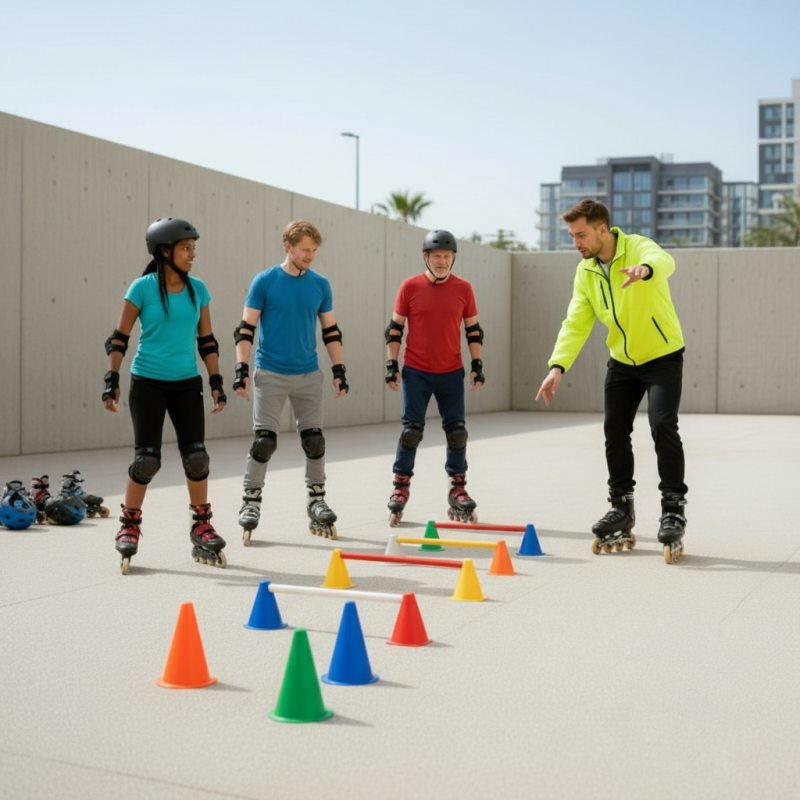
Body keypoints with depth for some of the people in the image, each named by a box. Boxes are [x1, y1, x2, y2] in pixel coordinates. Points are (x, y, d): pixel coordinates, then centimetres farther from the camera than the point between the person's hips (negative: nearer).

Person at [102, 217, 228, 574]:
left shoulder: (197, 289, 4)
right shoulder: (143, 288, -7)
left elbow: (207, 341, 10)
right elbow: (119, 337, -3)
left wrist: (216, 383, 4)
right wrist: (112, 380, -9)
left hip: (187, 383, 3)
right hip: (147, 382, -3)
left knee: (196, 456, 0)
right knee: (147, 459, -4)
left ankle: (201, 527, 15)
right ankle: (129, 526, 14)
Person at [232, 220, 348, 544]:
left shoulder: (320, 284, 6)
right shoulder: (265, 281, -4)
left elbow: (331, 331, 12)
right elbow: (245, 328, -4)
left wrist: (339, 370, 7)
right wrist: (242, 369, -12)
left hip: (308, 375, 3)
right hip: (270, 374, -3)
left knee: (314, 441, 6)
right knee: (264, 441, -6)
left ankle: (316, 502, 21)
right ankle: (250, 504, 7)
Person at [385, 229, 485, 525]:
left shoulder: (463, 288, 2)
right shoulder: (410, 287, -2)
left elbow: (474, 329, 10)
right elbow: (395, 328, 3)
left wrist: (477, 364, 5)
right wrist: (392, 364, -3)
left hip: (452, 373, 2)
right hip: (416, 372, -2)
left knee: (457, 431, 3)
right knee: (411, 430, -2)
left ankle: (458, 490, 17)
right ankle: (401, 488, 11)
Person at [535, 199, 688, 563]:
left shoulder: (638, 248, -21)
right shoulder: (585, 272, -2)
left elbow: (663, 261, -45)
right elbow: (576, 323, -6)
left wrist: (645, 268, -70)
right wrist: (558, 365, -22)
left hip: (663, 356, -6)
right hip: (621, 362, 6)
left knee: (663, 426, -19)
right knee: (614, 431, 5)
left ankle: (673, 510, -8)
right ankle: (621, 510, 19)